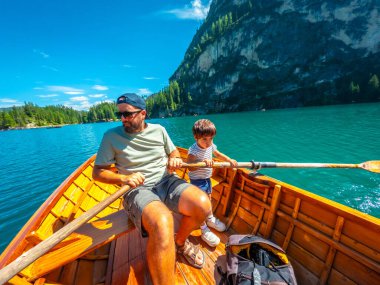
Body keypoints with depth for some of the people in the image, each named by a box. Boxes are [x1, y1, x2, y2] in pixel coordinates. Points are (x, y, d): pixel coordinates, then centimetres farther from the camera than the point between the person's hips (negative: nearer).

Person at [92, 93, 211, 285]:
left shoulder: (158, 130, 8)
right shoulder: (111, 136, 0)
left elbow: (173, 152, 18)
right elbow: (97, 172, 2)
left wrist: (174, 159, -6)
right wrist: (124, 179, -16)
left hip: (166, 182, 4)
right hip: (138, 190, -3)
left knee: (202, 205, -21)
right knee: (162, 223, -36)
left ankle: (180, 242, 12)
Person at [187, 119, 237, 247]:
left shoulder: (211, 146, -4)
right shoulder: (193, 150, -27)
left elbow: (219, 154, 11)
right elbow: (190, 167, -35)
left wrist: (230, 160, -2)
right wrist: (203, 162, -48)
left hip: (207, 178, 8)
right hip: (197, 180, -7)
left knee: (208, 199, 25)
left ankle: (210, 219, 49)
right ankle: (204, 231, 18)